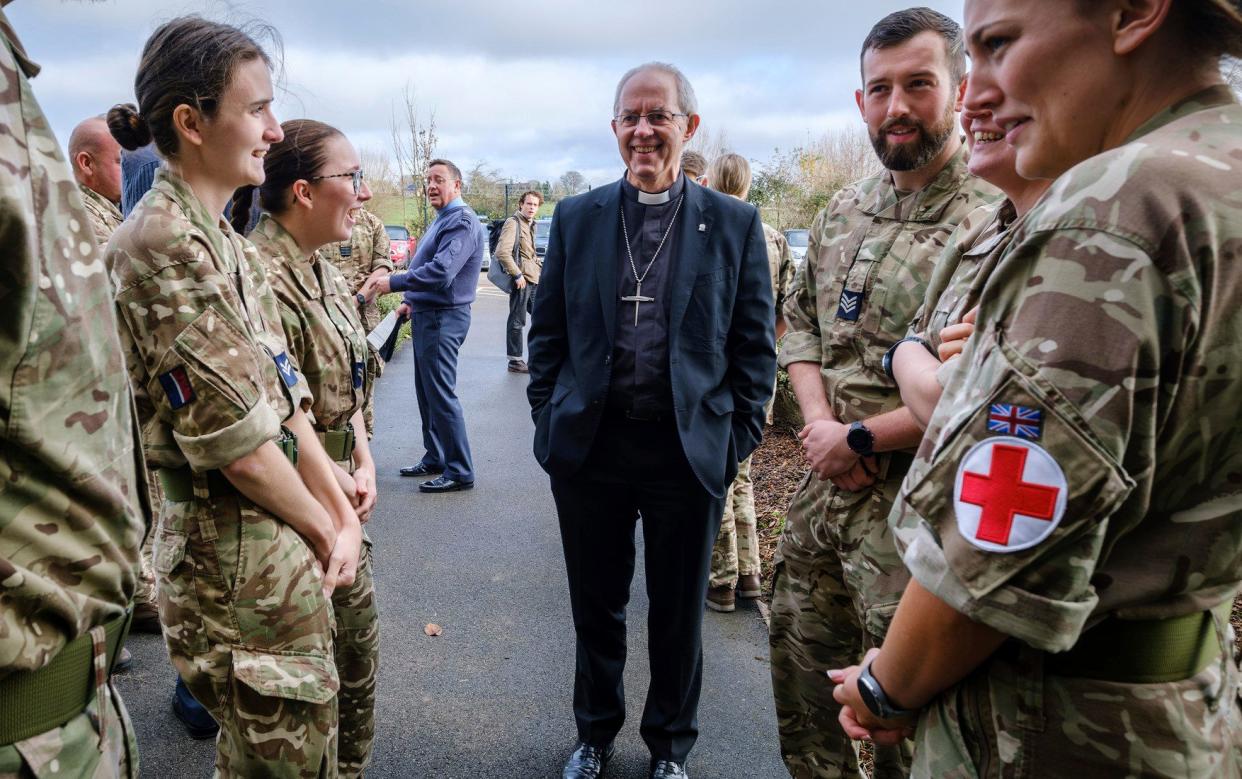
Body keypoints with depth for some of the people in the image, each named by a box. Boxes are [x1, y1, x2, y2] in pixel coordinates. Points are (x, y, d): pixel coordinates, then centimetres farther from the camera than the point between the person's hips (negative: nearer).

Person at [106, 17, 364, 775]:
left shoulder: (231, 245, 9)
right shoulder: (162, 242, -19)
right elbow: (237, 442, -21)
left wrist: (343, 511, 3)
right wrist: (322, 529, -7)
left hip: (284, 541, 8)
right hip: (237, 550, -8)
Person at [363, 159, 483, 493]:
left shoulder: (462, 221, -16)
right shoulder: (442, 220, 16)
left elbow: (441, 271, -28)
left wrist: (393, 282, -22)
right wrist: (412, 302, 19)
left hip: (443, 318, -10)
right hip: (426, 314, 10)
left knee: (441, 394, -8)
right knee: (426, 391, 16)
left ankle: (460, 472, -1)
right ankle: (435, 458, 27)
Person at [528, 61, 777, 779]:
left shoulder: (736, 223, 0)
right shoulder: (576, 217, 5)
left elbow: (755, 344, 1)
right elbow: (549, 333, 8)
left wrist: (738, 440, -4)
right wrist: (550, 424, 3)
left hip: (691, 452, -1)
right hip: (589, 446, 2)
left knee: (679, 617, 14)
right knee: (596, 609, 17)